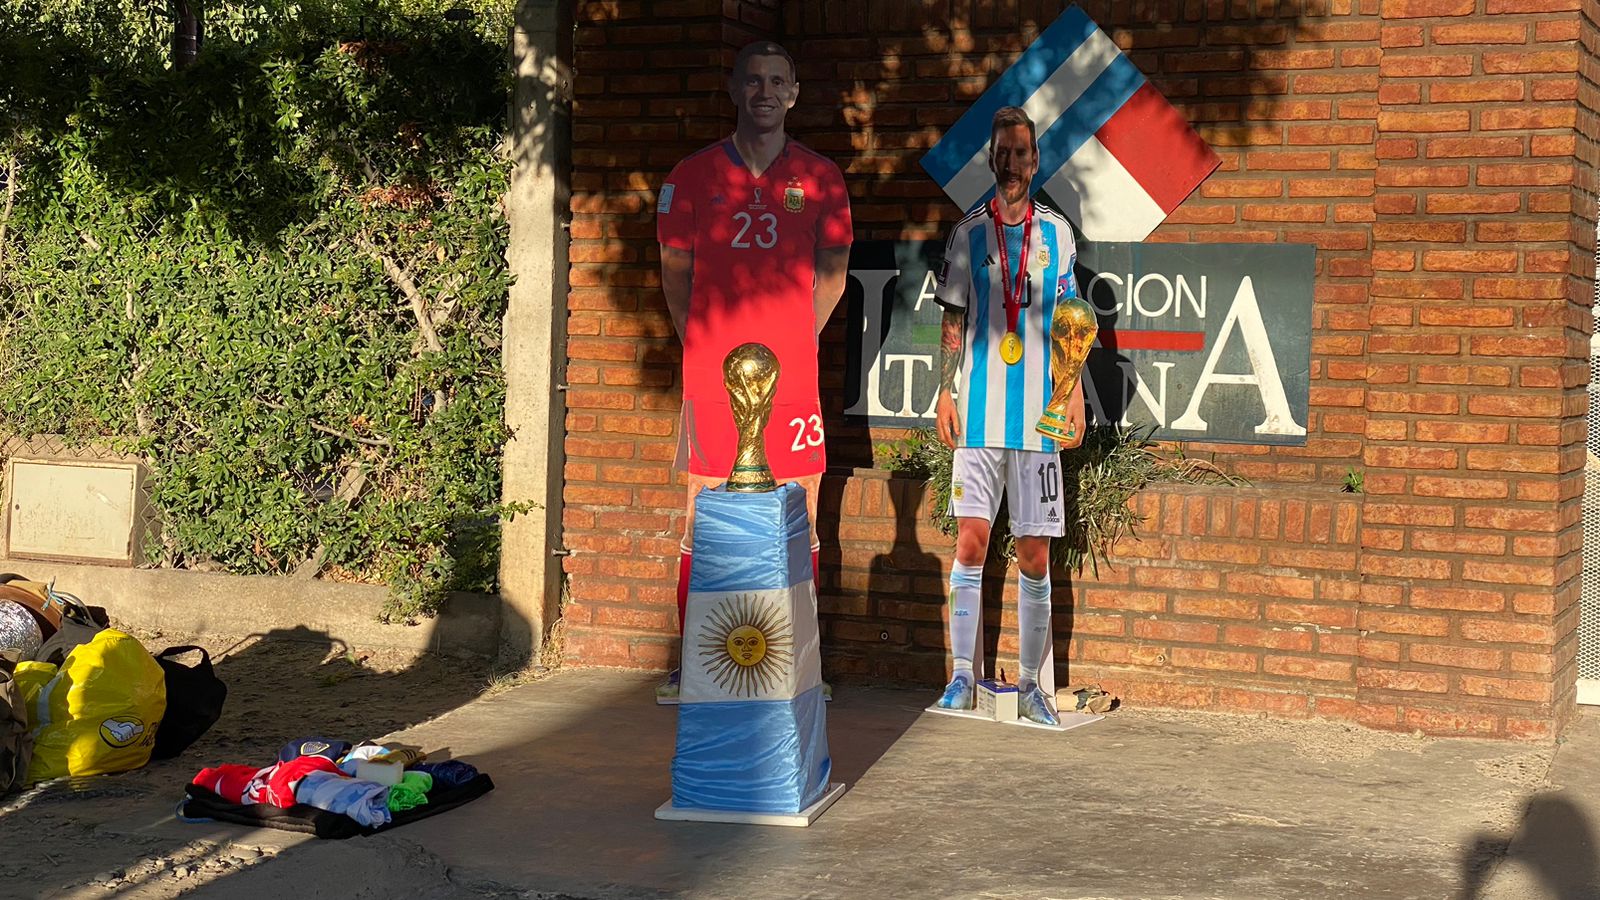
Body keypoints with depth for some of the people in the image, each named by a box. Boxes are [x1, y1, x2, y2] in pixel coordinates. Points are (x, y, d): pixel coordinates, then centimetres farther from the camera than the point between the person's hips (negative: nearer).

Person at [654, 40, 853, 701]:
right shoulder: (692, 175, 5)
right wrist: (707, 348, 11)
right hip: (711, 380, 0)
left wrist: (789, 342, 10)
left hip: (793, 380, 1)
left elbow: (831, 278, 14)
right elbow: (675, 273, 13)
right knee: (702, 527, 2)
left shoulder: (820, 178, 6)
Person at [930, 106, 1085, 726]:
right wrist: (945, 392, 1)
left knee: (1035, 555, 3)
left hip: (1038, 417, 1)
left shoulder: (1056, 233, 8)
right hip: (978, 413, -1)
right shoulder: (969, 234, 7)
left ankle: (1030, 684, 11)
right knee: (971, 539, -6)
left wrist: (1074, 396, 5)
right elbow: (953, 321, 9)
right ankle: (962, 676, 3)